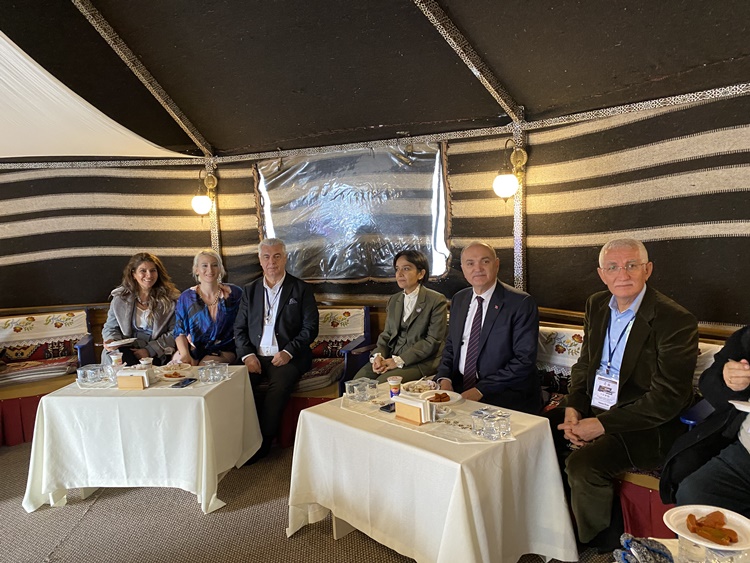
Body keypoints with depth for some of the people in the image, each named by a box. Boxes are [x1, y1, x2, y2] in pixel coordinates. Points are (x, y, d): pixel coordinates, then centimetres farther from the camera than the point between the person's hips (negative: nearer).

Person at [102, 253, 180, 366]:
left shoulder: (170, 299, 0)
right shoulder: (120, 298, 10)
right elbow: (110, 328, 17)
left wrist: (150, 350, -14)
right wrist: (112, 341, -7)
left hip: (156, 354, -2)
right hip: (126, 350, 2)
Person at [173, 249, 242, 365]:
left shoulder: (234, 293, 2)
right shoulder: (186, 297, 4)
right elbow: (180, 332, 0)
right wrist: (185, 355, -17)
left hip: (223, 351, -1)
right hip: (193, 351, 1)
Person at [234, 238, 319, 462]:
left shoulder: (301, 289, 6)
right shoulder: (250, 290, 16)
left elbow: (310, 327, 0)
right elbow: (239, 328, 13)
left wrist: (288, 352, -13)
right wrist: (247, 355, -5)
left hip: (288, 358, -3)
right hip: (255, 358, 3)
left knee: (278, 386, -32)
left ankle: (263, 444, -17)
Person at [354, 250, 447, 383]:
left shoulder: (436, 301, -6)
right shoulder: (393, 300, 14)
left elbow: (432, 341, -12)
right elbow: (386, 335, 15)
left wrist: (399, 361, -18)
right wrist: (378, 355, -8)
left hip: (421, 362, -5)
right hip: (391, 357, 5)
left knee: (382, 383, -28)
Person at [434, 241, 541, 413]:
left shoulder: (521, 303, -9)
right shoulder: (458, 300, 10)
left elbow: (525, 360, -13)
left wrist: (481, 390, -19)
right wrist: (444, 378, -4)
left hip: (504, 397, -6)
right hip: (459, 389, 6)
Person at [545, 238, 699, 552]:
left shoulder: (676, 321, -17)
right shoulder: (597, 305, 5)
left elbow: (667, 398, -20)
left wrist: (602, 424, -21)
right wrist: (573, 410, -6)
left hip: (647, 427, -7)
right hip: (594, 408, 7)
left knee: (583, 463, -28)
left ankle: (605, 546, 2)